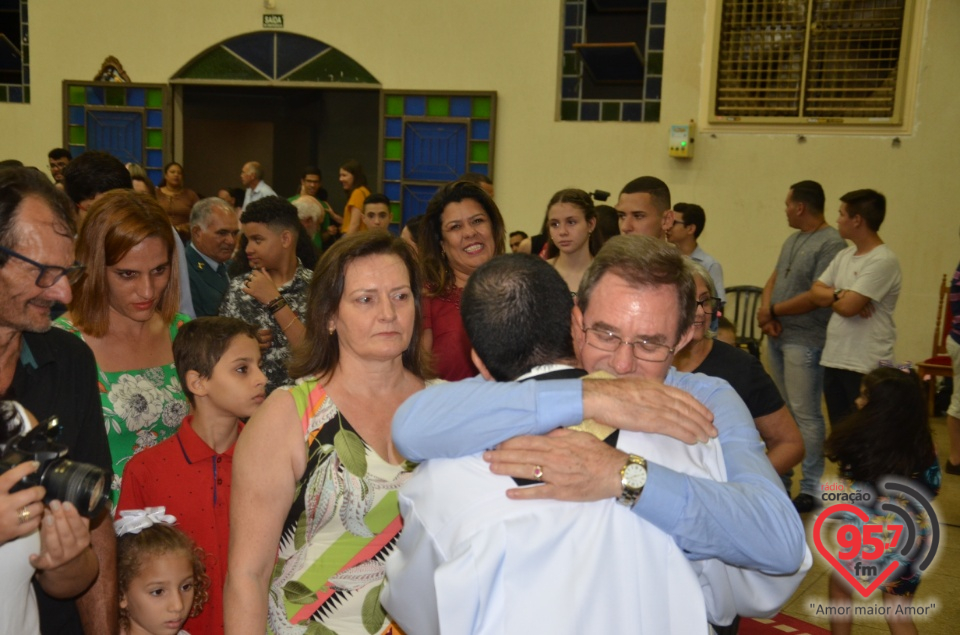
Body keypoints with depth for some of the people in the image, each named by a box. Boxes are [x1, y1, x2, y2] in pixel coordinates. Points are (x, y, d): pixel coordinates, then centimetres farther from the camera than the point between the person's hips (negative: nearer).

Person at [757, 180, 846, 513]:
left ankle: (811, 487, 4)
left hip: (804, 342, -9)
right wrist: (767, 314, -7)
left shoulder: (831, 243, -14)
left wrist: (772, 310, -8)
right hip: (777, 337, 9)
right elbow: (773, 279, 13)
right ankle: (780, 476, 26)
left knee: (805, 414, -5)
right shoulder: (792, 240, 15)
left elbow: (817, 297, -20)